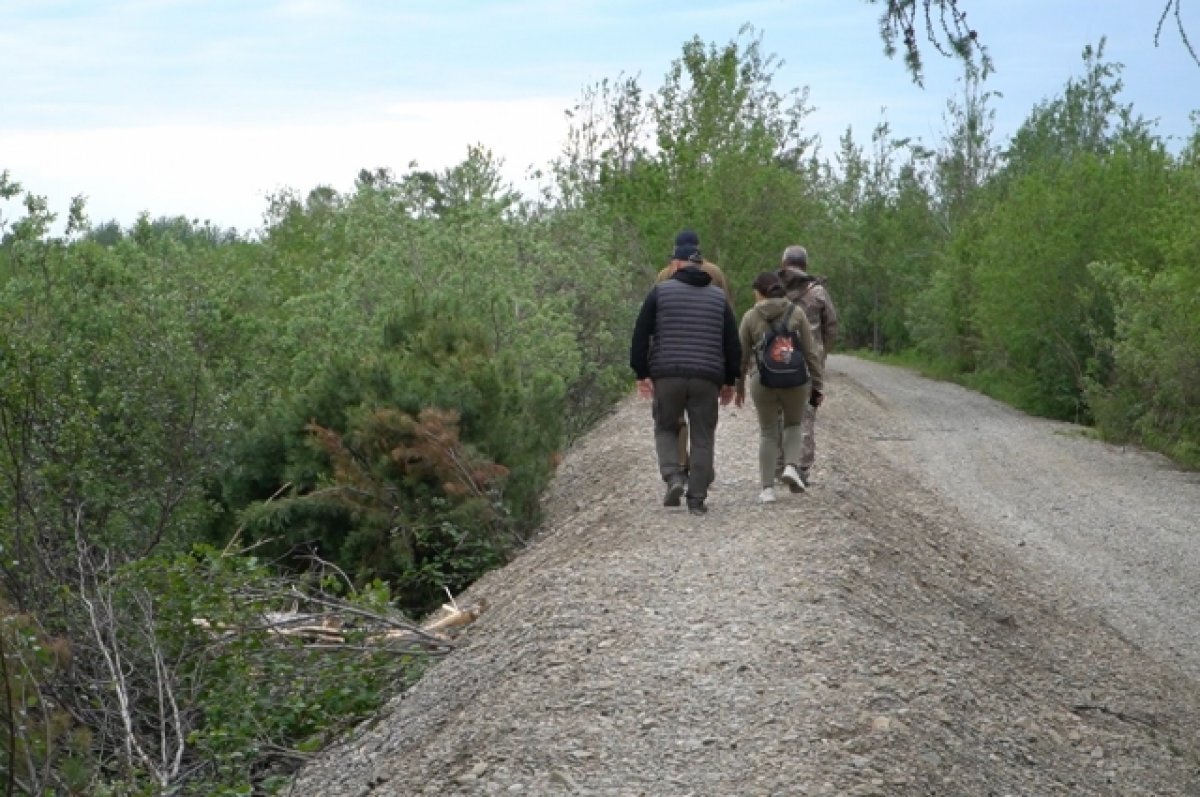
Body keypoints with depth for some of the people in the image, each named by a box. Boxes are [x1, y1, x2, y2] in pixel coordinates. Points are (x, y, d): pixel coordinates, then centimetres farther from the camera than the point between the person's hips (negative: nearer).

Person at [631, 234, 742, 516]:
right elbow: (733, 343, 13)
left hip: (667, 376, -1)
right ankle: (697, 498, 2)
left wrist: (642, 373, 5)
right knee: (703, 437, 7)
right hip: (708, 378, 1)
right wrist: (729, 381, 18)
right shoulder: (719, 297, 12)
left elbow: (641, 334, 2)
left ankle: (673, 476, -8)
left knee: (666, 429, 15)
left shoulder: (660, 291, 5)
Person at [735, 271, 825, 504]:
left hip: (762, 381, 0)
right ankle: (792, 466, 0)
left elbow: (742, 356, 5)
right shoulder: (796, 313, 3)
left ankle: (768, 489, 8)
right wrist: (817, 385, 9)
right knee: (793, 425, 22)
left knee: (768, 433, 12)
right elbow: (810, 352, 3)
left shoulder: (751, 317, 2)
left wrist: (739, 387, 17)